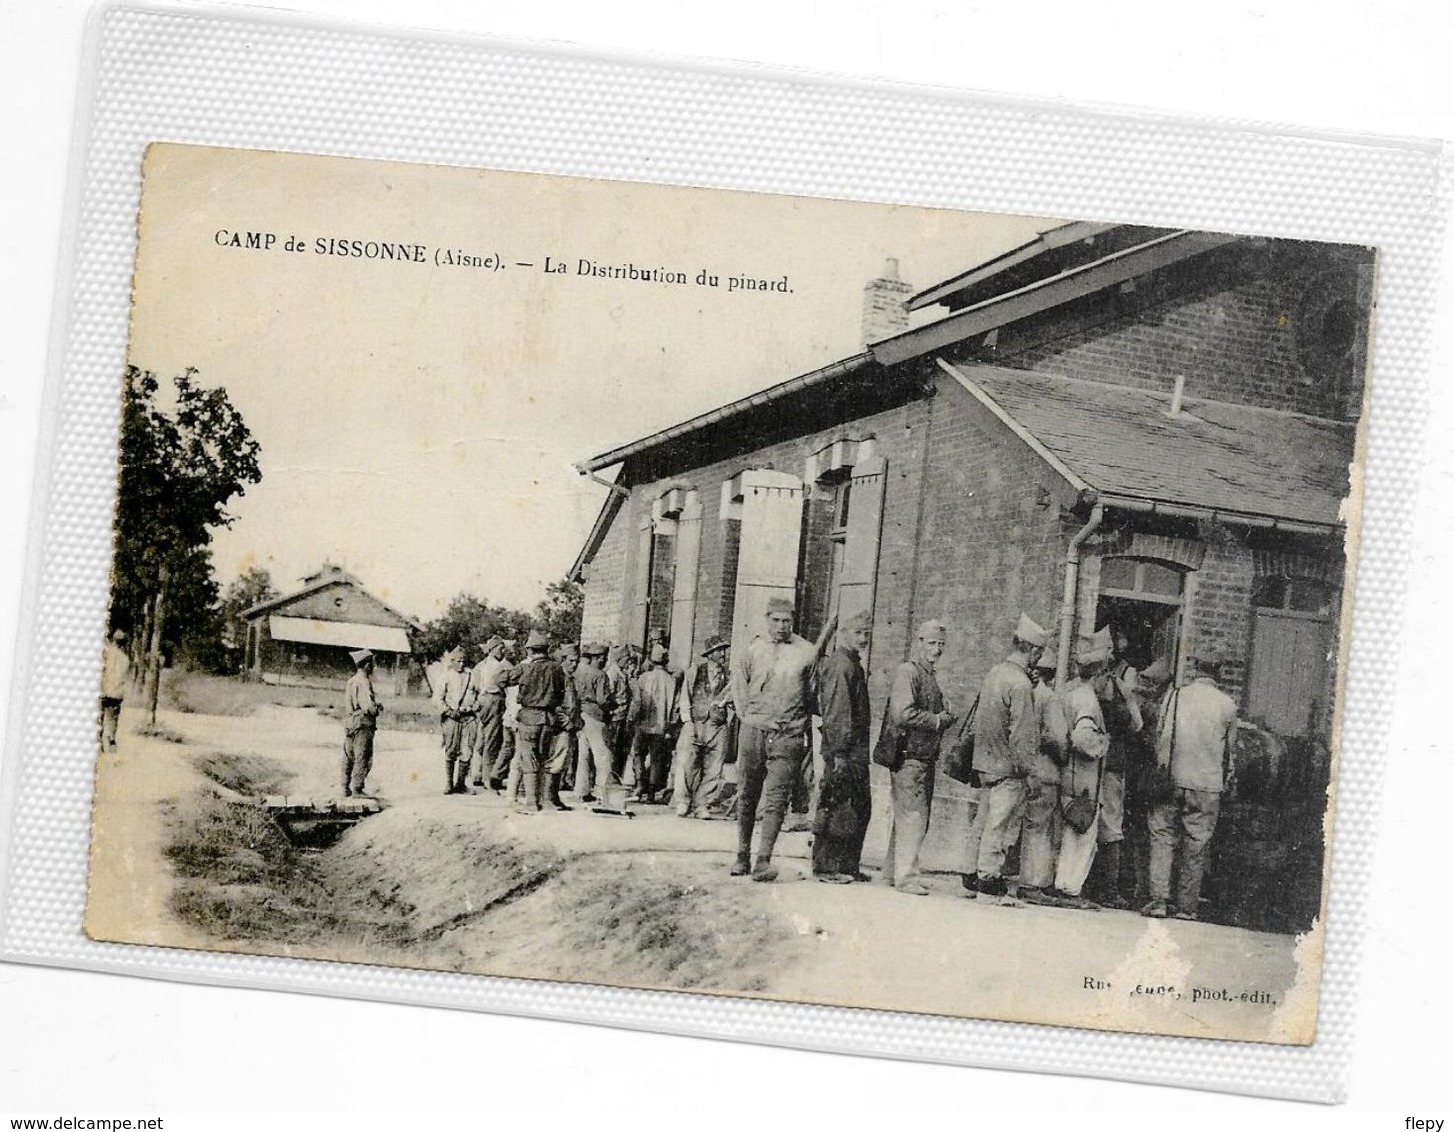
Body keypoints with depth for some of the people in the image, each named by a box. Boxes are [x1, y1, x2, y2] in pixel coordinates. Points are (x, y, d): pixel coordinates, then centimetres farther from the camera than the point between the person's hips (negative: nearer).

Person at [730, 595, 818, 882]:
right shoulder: (751, 649, 5)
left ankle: (764, 860, -11)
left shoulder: (807, 652, 3)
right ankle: (743, 856, 18)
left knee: (776, 796, -9)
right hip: (753, 730, 2)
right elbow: (738, 683, 16)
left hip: (789, 734, -2)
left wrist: (804, 726, 9)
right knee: (747, 794, 8)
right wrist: (747, 714, 8)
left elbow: (814, 693, 11)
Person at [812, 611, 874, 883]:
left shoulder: (853, 664, 18)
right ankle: (826, 866, 2)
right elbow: (836, 712, -19)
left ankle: (848, 865, 20)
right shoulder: (840, 665, -13)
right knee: (837, 809, -5)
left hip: (856, 751, 10)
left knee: (861, 808, 13)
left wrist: (861, 752, 18)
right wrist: (839, 753, -22)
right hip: (843, 751, -10)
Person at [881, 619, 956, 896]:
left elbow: (940, 712, 26)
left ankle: (893, 870, 22)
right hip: (907, 756, -9)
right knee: (912, 816, -10)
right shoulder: (907, 672, -11)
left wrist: (947, 717, 3)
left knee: (913, 817, 13)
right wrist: (937, 720, -14)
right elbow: (903, 714, -22)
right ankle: (906, 876, -7)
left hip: (926, 758, 9)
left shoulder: (930, 676, 19)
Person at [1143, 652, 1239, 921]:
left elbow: (1159, 736, 6)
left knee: (1163, 838, 6)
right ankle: (1186, 906, 10)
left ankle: (1158, 900, -4)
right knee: (1197, 845, 6)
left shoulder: (1174, 697, 1)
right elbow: (1229, 750, 8)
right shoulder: (1228, 705, -1)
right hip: (1208, 785, 0)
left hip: (1171, 780, 0)